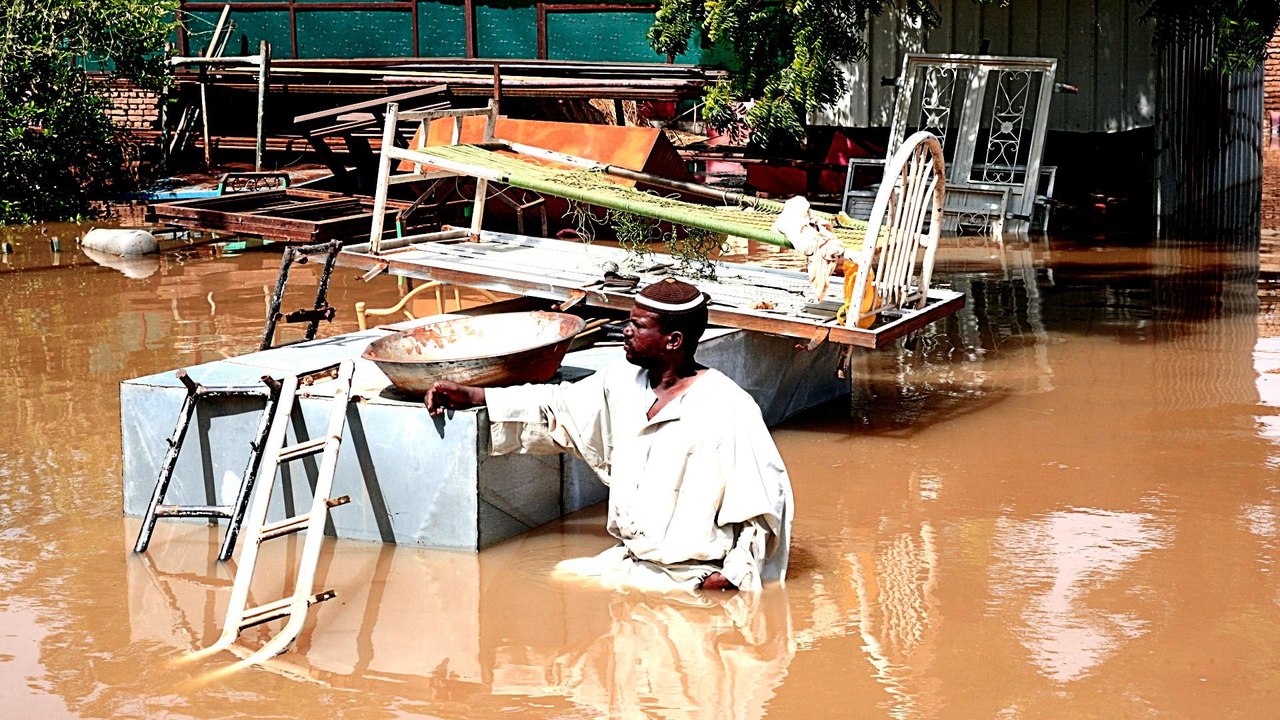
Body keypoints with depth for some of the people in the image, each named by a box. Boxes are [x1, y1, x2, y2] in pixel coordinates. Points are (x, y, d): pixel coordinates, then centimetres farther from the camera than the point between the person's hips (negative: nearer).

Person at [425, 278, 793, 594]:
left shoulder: (727, 410, -16)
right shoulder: (622, 383, 6)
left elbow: (766, 499, -14)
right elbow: (555, 408, 17)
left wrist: (734, 576, -18)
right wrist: (470, 396, 13)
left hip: (693, 576, -8)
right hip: (628, 559, 8)